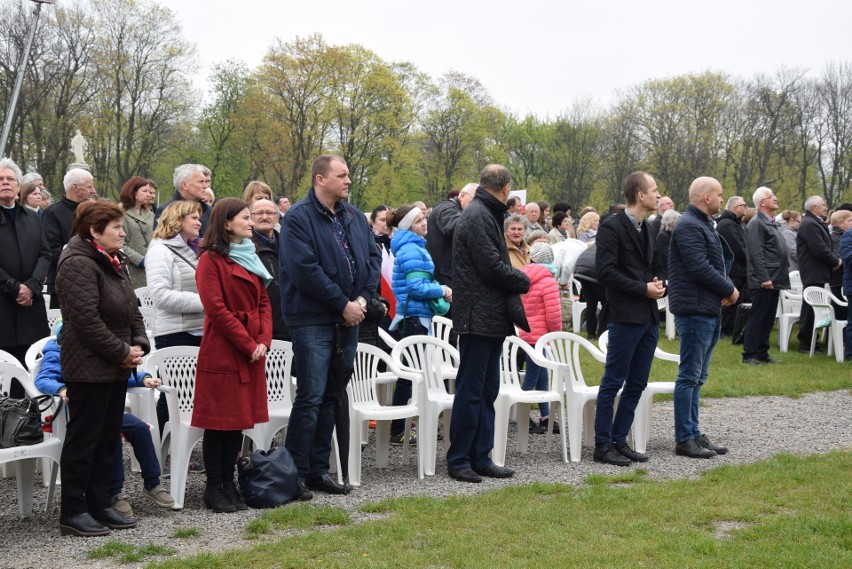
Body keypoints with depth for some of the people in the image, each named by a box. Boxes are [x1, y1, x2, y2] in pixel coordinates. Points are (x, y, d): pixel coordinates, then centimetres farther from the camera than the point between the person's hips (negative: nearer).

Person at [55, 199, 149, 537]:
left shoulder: (114, 262, 14)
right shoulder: (78, 264, -16)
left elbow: (131, 309, 18)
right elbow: (87, 320, -23)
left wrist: (139, 344, 1)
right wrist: (122, 353, -16)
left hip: (116, 368, 9)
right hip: (89, 367, -9)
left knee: (108, 438, 13)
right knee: (83, 439, -2)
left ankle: (100, 505, 21)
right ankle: (73, 512, 6)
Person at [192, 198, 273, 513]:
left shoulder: (250, 257, 16)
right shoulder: (211, 259, -8)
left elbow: (263, 302, 14)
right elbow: (216, 309, -15)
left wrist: (263, 341, -1)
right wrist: (248, 344, -14)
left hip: (252, 353, 7)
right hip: (222, 353, -7)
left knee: (240, 418, 10)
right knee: (219, 421, -1)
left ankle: (228, 482, 19)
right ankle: (214, 487, 8)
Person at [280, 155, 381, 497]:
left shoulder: (355, 217, 13)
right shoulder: (298, 218, -10)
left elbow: (373, 257, 13)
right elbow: (305, 270, -18)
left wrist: (363, 297, -3)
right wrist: (343, 304, -15)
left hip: (348, 319, 7)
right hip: (313, 320, -7)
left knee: (332, 397, 11)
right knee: (310, 397, -7)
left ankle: (318, 469, 19)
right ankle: (296, 472, 2)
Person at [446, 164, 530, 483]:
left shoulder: (486, 215, 18)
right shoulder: (477, 216, -15)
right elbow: (492, 267, -19)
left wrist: (517, 279, 2)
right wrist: (523, 281, -5)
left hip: (490, 319, 10)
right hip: (479, 318, -10)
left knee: (486, 391, 13)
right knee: (471, 391, -4)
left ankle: (480, 458, 19)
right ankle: (459, 460, 4)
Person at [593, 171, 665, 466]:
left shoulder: (648, 229, 17)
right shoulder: (612, 227, -9)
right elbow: (606, 271, -17)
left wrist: (658, 283, 5)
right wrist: (643, 289, -16)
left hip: (649, 317, 8)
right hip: (625, 316, -8)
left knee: (637, 383, 10)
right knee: (613, 382, -3)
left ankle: (619, 439, 18)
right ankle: (603, 445, 4)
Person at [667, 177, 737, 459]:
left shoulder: (703, 225, 18)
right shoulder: (689, 227, -15)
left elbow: (719, 262, 19)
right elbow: (700, 269, -22)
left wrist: (728, 289, -1)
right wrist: (729, 290, -10)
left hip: (709, 310, 11)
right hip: (695, 309, -11)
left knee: (696, 377, 14)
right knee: (689, 376, -6)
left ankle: (693, 433, 20)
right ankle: (684, 439, -2)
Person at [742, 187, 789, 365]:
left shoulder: (770, 223, 18)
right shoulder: (756, 223, -12)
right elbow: (756, 253, -19)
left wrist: (780, 277, 16)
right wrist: (764, 278, -22)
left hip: (773, 280, 9)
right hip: (763, 282, -9)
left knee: (768, 319, 12)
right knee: (757, 318, -5)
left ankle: (762, 353, 18)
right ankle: (749, 355, 0)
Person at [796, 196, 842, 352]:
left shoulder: (816, 223, 17)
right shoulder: (809, 224, -17)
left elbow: (826, 246, 20)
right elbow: (820, 250, -23)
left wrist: (835, 258, 2)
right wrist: (836, 261, -10)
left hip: (817, 272, 10)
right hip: (813, 273, -10)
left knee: (811, 308, 13)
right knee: (810, 307, -6)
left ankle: (809, 341, 19)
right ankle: (805, 344, -1)